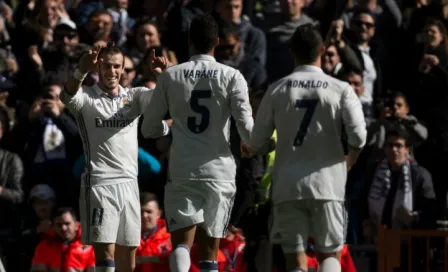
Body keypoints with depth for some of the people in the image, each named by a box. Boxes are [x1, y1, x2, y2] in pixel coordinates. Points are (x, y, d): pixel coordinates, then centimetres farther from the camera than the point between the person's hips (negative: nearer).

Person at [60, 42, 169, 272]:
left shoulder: (134, 96, 13)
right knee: (105, 253, -13)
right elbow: (67, 96, -21)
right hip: (99, 182, -5)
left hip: (129, 182, 5)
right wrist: (81, 71, -42)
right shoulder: (86, 97, 1)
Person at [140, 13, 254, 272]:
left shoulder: (170, 76, 2)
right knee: (209, 251, 9)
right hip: (219, 170, 0)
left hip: (182, 171, 0)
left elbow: (149, 129, 7)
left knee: (182, 243, -3)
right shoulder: (231, 76, -3)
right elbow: (247, 128, -8)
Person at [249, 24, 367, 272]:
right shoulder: (341, 90, -2)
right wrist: (349, 162, 8)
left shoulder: (277, 90, 2)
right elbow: (358, 137, -13)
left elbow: (257, 144, 3)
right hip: (327, 183, -1)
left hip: (287, 185, 1)